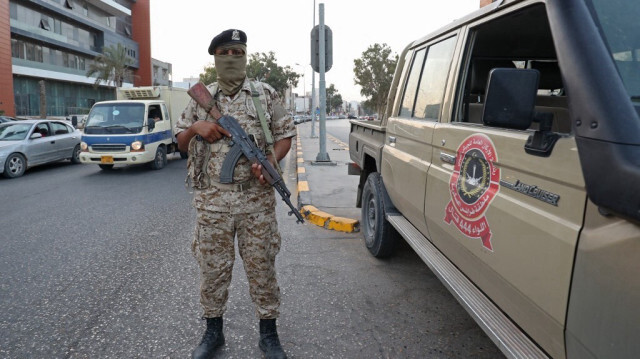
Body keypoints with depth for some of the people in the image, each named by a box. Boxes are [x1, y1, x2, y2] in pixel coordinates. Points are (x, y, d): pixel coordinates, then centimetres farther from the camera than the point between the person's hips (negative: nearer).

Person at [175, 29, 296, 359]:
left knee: (262, 267, 7)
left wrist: (272, 161, -12)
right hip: (212, 200, 2)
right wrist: (196, 128, -7)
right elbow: (181, 142, 16)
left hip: (257, 199, -1)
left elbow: (285, 134, 8)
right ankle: (213, 332, 31)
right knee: (212, 268, 11)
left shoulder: (265, 94, 6)